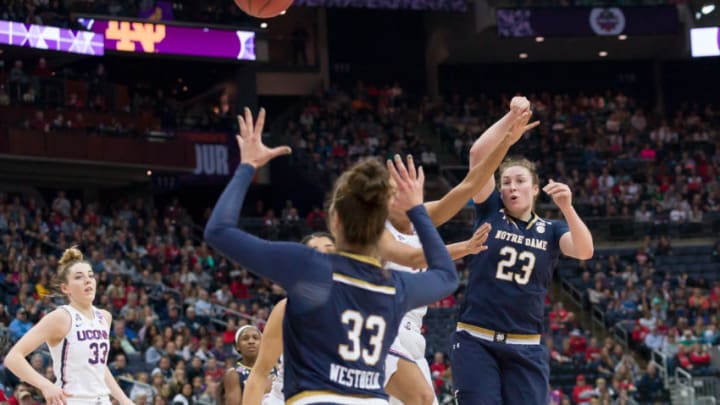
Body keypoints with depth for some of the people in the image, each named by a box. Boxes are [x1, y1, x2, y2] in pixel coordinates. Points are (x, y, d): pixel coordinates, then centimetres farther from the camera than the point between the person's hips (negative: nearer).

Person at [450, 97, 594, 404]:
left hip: (525, 348, 1)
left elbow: (585, 251, -14)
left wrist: (567, 208, -29)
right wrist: (512, 117, -16)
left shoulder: (551, 230, 7)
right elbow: (477, 154, -7)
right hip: (476, 341, -1)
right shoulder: (490, 212, 5)